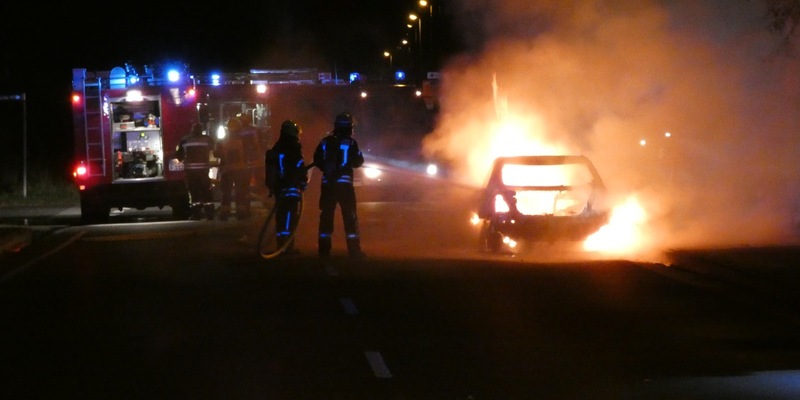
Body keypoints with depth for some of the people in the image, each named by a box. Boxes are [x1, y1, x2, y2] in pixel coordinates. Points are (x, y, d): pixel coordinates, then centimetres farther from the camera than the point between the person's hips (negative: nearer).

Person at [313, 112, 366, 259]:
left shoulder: (325, 142, 4)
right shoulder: (350, 142, -7)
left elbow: (317, 160, 10)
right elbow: (358, 162, -2)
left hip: (327, 184, 4)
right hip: (344, 183, -4)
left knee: (326, 215, 10)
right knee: (350, 216, 0)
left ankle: (324, 249, 9)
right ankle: (354, 250, -4)